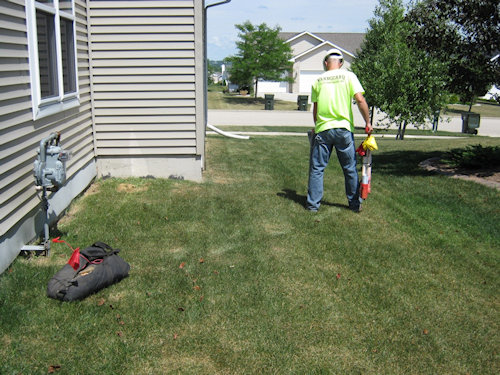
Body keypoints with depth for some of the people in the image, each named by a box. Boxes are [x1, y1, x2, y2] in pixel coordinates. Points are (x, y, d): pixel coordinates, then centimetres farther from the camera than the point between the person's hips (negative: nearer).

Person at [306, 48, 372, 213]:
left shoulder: (318, 80, 6)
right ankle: (355, 204, 18)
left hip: (323, 129, 0)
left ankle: (313, 204, 10)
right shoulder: (349, 76, 2)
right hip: (344, 128, 0)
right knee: (350, 169, 10)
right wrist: (368, 122, 1)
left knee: (317, 168, 8)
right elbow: (360, 100, -8)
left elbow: (315, 109, 10)